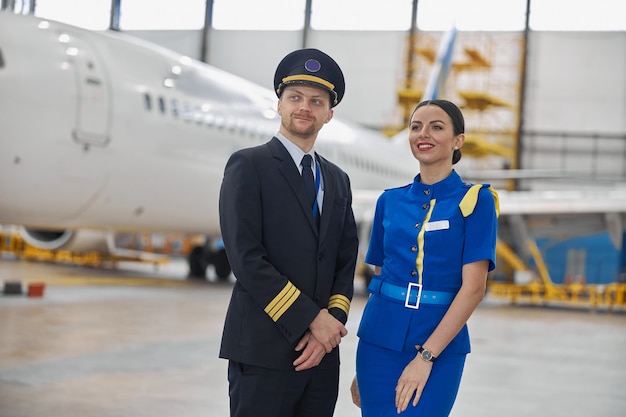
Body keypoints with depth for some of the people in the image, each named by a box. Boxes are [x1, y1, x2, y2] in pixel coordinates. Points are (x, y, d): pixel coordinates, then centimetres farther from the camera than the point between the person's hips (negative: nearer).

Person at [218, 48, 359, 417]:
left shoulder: (338, 180, 16)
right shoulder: (248, 166, -3)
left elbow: (346, 264, 12)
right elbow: (246, 258, -12)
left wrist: (330, 325, -5)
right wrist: (311, 319, -13)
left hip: (320, 352, 6)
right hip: (263, 352, -5)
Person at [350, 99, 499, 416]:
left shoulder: (476, 200, -4)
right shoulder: (390, 201, 8)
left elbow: (474, 287, -10)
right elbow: (378, 278, 11)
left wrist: (426, 355, -16)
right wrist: (362, 365, 9)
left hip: (440, 343, -3)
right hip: (380, 338, 3)